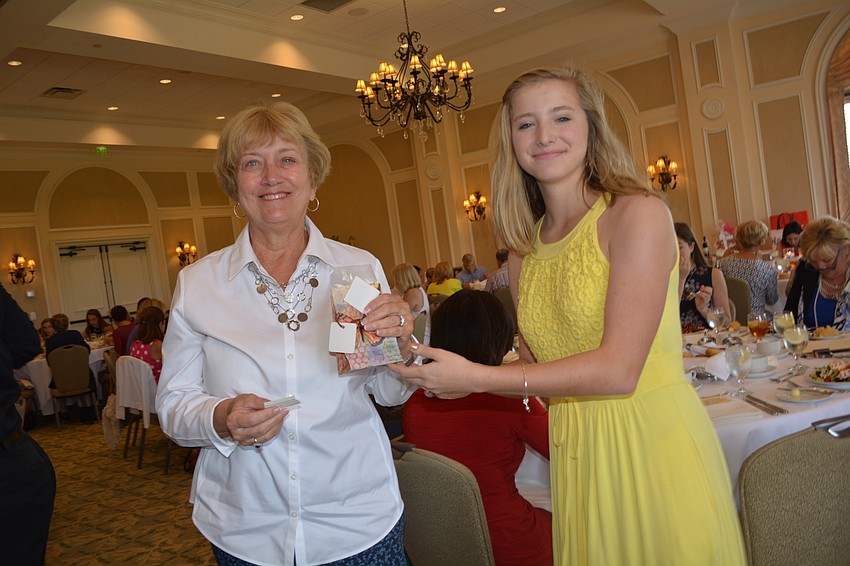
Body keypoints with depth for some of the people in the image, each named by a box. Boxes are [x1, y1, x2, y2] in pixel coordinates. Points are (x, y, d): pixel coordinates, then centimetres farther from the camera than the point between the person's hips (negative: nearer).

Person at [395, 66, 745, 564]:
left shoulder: (638, 214, -12)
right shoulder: (525, 249, 6)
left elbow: (618, 370, -19)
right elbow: (536, 367, 8)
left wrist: (476, 379, -17)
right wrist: (449, 371, -6)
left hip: (654, 444, -5)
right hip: (575, 454, 5)